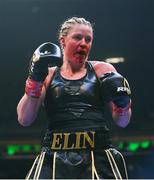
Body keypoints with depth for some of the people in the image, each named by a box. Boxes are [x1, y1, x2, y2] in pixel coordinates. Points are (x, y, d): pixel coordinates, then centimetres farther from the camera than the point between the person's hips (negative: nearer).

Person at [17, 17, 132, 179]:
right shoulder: (48, 74, 13)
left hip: (98, 156, 0)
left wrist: (122, 103, -11)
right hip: (55, 158, 0)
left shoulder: (102, 70, 11)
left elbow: (122, 122, 10)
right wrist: (34, 80, -7)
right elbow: (24, 120, 3)